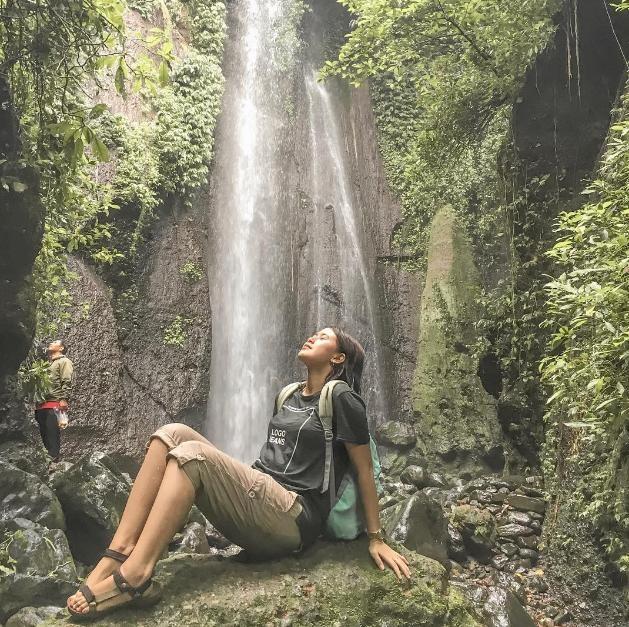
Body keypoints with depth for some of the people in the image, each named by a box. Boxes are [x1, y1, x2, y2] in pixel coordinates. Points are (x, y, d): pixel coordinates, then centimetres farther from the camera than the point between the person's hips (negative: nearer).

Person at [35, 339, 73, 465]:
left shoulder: (64, 361, 4)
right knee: (44, 434, 10)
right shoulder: (48, 364, 29)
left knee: (52, 435, -8)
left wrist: (64, 399, -21)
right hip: (41, 404, 8)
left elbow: (67, 382, -9)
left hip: (54, 405, -8)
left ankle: (54, 461, -6)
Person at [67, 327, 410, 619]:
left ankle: (134, 575, -29)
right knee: (173, 433, -10)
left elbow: (365, 470, -2)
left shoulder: (342, 400, -3)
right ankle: (119, 553, -22)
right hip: (256, 500, 8)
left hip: (291, 520, -7)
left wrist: (376, 539, -1)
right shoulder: (291, 396, 20)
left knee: (191, 454, -25)